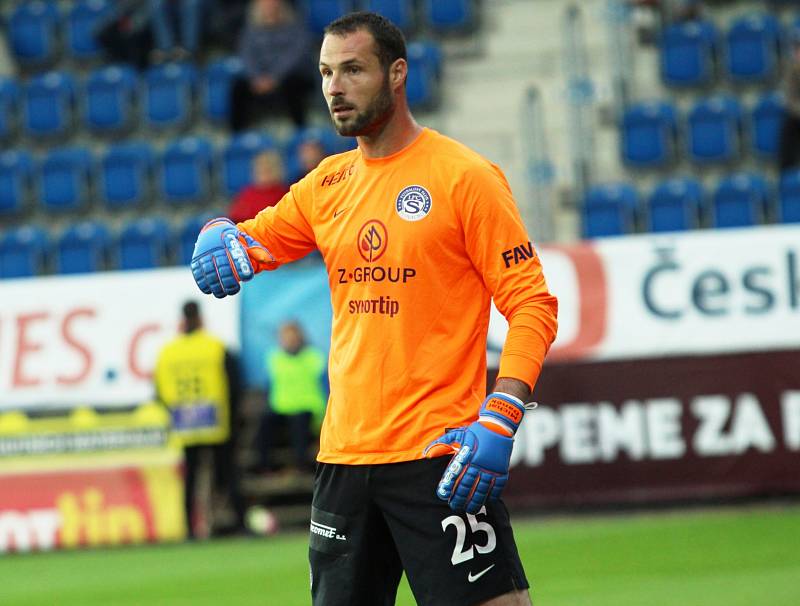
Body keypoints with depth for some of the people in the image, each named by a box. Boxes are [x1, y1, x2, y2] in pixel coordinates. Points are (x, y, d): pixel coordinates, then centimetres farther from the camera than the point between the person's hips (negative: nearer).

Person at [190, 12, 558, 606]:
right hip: (343, 455, 6)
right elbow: (252, 240, 23)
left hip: (440, 457, -6)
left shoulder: (464, 176, -5)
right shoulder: (328, 184, 13)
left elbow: (532, 305, -8)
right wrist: (220, 239, -3)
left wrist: (498, 421, -20)